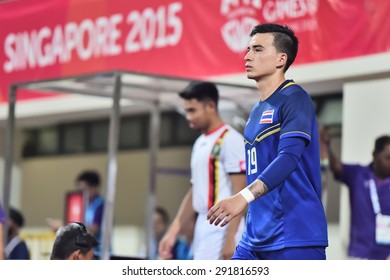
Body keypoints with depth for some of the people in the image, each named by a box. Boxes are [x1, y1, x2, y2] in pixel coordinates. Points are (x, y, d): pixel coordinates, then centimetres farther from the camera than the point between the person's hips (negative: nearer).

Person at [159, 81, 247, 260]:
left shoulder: (230, 140, -11)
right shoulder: (199, 143, 16)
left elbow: (240, 193, -16)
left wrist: (230, 238, -21)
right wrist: (173, 232, 14)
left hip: (222, 227, -9)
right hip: (203, 226, 9)